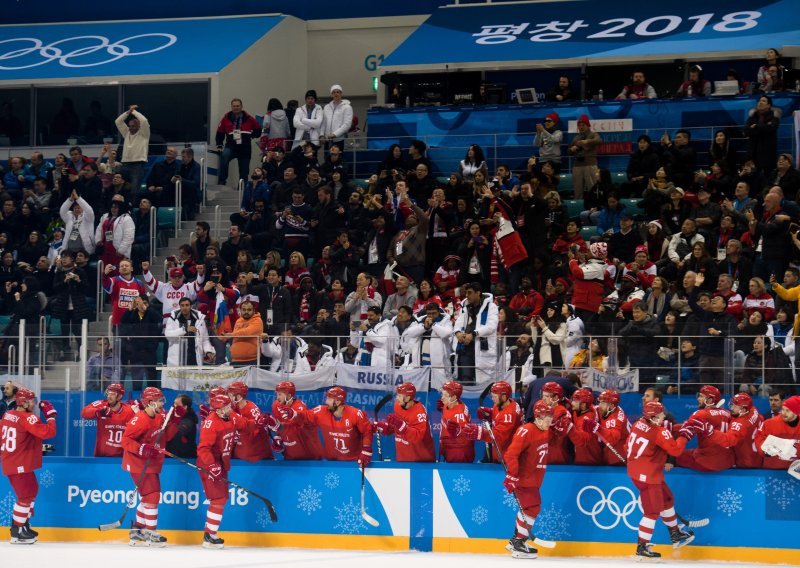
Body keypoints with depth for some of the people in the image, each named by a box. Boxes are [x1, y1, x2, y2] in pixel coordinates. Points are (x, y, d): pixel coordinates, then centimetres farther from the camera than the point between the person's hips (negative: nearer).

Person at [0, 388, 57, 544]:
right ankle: (17, 532, -2)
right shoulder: (27, 418, -19)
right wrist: (51, 415, -13)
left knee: (31, 491, 21)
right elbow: (48, 432, -26)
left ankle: (23, 524, 26)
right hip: (20, 465, -10)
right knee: (26, 496, -4)